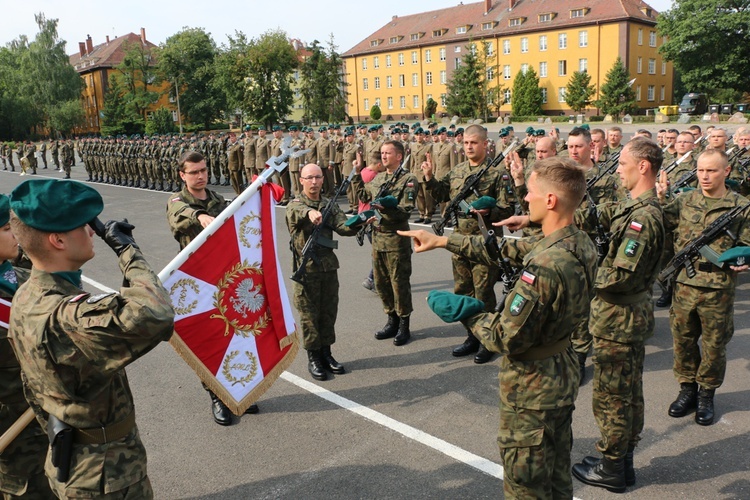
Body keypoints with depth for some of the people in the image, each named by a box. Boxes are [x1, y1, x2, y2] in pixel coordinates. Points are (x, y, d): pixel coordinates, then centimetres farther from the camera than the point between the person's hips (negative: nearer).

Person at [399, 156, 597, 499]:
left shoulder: (543, 265, -33)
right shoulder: (581, 244, -4)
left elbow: (506, 339, -28)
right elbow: (507, 249, 4)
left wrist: (470, 316, -8)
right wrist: (443, 240, 5)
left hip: (531, 389, -9)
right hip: (563, 376, 9)